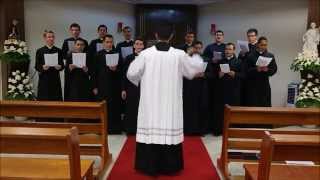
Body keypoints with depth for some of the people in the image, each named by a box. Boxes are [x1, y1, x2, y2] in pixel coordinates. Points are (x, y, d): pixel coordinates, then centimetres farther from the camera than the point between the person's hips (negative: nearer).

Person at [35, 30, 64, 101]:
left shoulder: (58, 51, 7)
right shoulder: (40, 51, 3)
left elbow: (62, 65, 7)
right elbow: (37, 67, 2)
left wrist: (59, 67, -14)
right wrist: (42, 67, -18)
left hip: (55, 80, 1)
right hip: (44, 80, -1)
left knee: (56, 100, 0)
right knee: (44, 100, -1)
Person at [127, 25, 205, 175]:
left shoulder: (145, 53, -6)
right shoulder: (179, 54, -4)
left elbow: (131, 73, -3)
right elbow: (198, 68, 8)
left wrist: (141, 78, 20)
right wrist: (196, 58, 30)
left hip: (150, 101, 0)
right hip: (171, 102, 1)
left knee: (150, 131, 7)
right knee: (170, 131, 8)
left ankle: (149, 165, 15)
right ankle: (169, 166, 18)